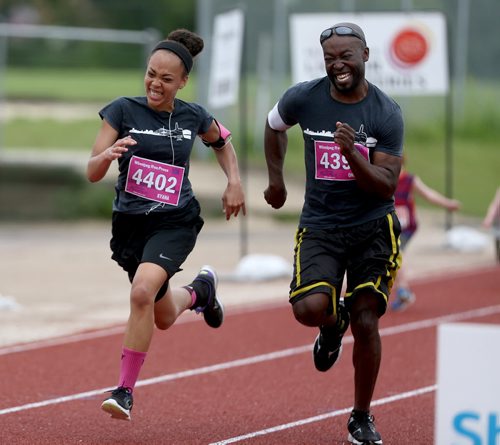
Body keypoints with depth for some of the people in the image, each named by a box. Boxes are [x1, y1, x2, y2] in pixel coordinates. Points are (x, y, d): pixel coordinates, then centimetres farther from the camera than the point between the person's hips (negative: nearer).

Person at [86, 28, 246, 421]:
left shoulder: (194, 117, -3)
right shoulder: (123, 110, -7)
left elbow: (222, 142, 21)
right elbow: (92, 173, -11)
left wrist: (234, 182, 7)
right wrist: (108, 154, -32)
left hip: (175, 223, -2)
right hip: (130, 223, 2)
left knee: (143, 290, -30)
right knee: (164, 318, 16)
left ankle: (125, 390, -20)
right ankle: (199, 291, 54)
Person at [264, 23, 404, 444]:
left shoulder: (387, 113, -9)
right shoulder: (303, 98, -5)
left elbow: (386, 186, -12)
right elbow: (274, 126, 19)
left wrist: (352, 153, -27)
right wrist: (276, 179, 21)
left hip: (372, 227, -1)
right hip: (319, 226, 1)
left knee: (366, 323, -3)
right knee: (310, 309, -21)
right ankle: (334, 322, 19)